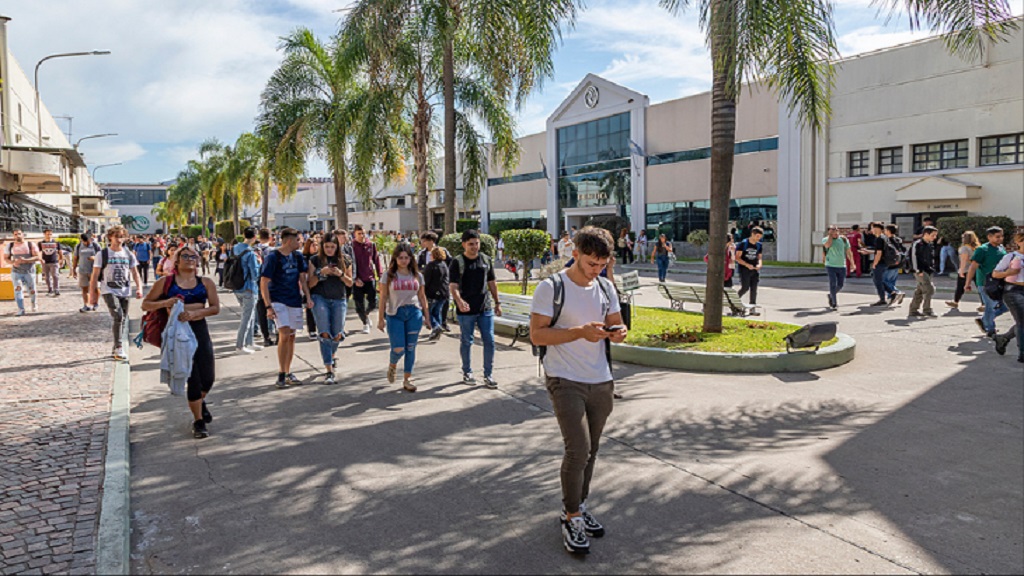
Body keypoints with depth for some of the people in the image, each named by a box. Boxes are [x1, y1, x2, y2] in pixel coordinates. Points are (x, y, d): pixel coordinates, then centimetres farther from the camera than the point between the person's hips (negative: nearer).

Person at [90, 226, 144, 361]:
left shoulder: (128, 254, 9)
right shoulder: (102, 254, 0)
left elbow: (135, 273, 10)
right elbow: (95, 275, 0)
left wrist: (139, 288, -4)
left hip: (125, 291, 4)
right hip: (109, 290, -4)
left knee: (123, 320, 7)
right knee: (118, 316, -19)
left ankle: (116, 349, 22)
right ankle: (119, 348, -13)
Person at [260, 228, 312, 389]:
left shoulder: (298, 256, 8)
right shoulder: (272, 257, -9)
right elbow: (264, 283, -10)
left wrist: (307, 297, -3)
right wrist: (268, 306, -16)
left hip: (295, 300, 6)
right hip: (278, 300, -6)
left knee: (291, 336, 8)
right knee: (284, 335, -16)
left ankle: (288, 373, 18)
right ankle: (281, 374, -7)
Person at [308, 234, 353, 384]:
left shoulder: (345, 260, 6)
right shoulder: (315, 259, 2)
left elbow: (350, 283, 7)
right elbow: (310, 284, 0)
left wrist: (340, 274, -11)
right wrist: (321, 273, -17)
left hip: (339, 300, 2)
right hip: (320, 298, -2)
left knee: (337, 335, 4)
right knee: (325, 334, -11)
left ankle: (331, 356, 38)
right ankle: (329, 370, -9)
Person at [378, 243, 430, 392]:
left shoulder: (417, 276, 8)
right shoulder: (389, 275, 2)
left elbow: (422, 297, 12)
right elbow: (383, 298, 1)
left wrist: (427, 317, 11)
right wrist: (381, 318, -2)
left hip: (414, 313, 2)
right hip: (395, 314, -2)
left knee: (410, 348, 3)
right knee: (398, 349, -7)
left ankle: (407, 379, 15)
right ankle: (392, 365, 28)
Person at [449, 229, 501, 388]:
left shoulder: (486, 260, 8)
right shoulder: (457, 262, -6)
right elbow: (453, 286, -14)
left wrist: (497, 303, 14)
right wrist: (459, 301, -32)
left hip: (486, 308, 3)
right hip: (466, 310, -3)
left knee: (489, 341, 1)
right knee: (467, 342, 8)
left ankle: (488, 375, 10)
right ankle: (467, 372, 25)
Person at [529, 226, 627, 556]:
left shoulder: (606, 287, 9)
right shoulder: (551, 288, -10)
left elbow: (616, 325, 16)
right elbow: (536, 335, -14)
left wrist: (618, 333, -9)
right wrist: (579, 332, -24)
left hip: (601, 382, 6)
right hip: (565, 381, -6)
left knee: (590, 450, 13)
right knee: (578, 448, -11)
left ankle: (579, 506, 30)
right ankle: (571, 519, 4)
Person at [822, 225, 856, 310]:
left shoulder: (843, 239, 6)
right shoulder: (825, 239, 0)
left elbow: (849, 252, 9)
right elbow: (827, 245, -24)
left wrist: (852, 263, 6)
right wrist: (830, 235, -13)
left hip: (842, 266, 3)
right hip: (831, 266, -3)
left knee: (840, 285, 9)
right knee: (833, 284, -7)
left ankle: (831, 295, 34)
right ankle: (834, 303, -1)